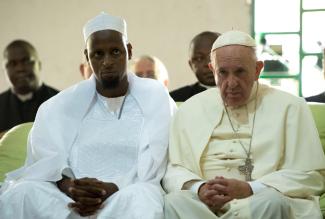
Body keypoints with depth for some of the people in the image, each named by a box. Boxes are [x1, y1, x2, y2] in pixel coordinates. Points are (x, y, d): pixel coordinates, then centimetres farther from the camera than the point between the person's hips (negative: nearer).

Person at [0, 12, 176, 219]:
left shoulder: (156, 96, 8)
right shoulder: (61, 104, 13)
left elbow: (151, 166, -4)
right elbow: (45, 158, 1)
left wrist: (111, 189, -22)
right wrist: (69, 186, -22)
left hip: (127, 197, -2)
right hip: (70, 199, 2)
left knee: (140, 197, -38)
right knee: (21, 193, -28)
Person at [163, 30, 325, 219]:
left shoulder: (290, 107, 8)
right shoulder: (190, 110, 17)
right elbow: (174, 170, 12)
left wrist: (249, 189, -13)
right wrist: (198, 189, -13)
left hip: (266, 204, -1)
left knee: (272, 202, -36)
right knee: (175, 202, -32)